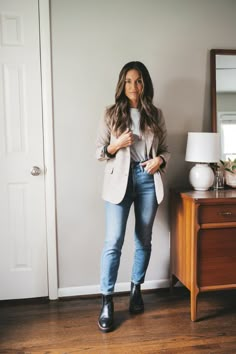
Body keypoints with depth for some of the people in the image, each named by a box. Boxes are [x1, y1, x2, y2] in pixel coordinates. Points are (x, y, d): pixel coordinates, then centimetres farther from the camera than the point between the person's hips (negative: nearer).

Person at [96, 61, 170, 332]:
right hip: (120, 180, -2)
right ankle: (107, 302, 2)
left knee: (144, 239, 11)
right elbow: (99, 152, 3)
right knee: (113, 242, -8)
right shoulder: (111, 114, 2)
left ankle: (136, 289, 29)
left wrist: (159, 160, -9)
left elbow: (166, 148, 12)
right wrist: (116, 145, -15)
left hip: (148, 179, 3)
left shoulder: (155, 115, 8)